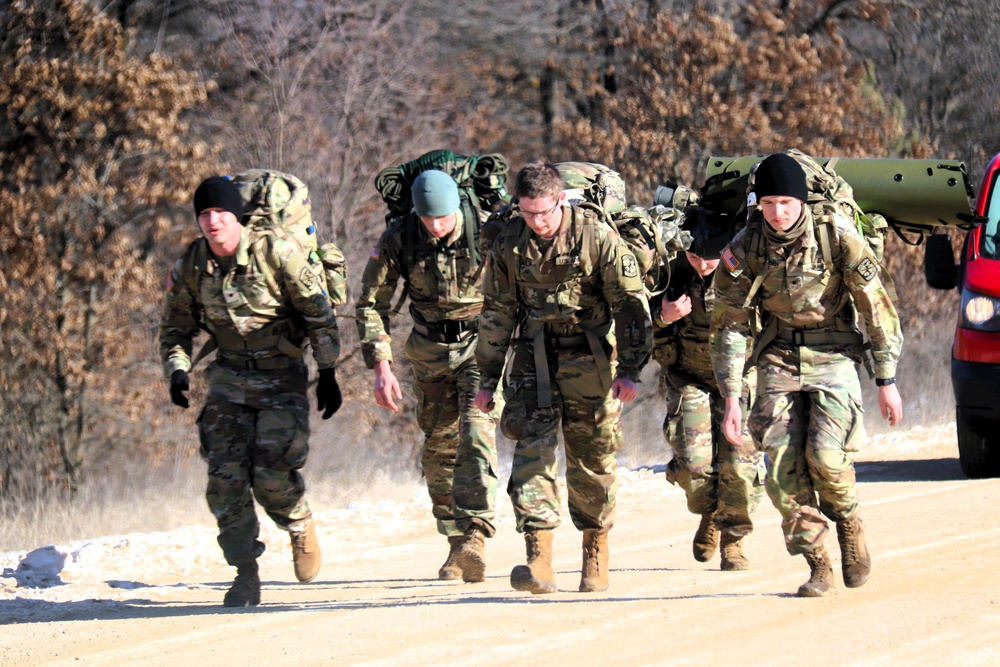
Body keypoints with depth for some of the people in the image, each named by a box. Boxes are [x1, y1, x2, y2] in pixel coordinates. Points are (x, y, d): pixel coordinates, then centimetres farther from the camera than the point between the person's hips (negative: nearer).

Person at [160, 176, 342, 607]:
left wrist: (328, 373, -7)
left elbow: (319, 312, -7)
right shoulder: (191, 267, -2)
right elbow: (175, 327, 12)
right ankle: (245, 575, 0)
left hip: (282, 380, -4)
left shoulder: (277, 253, -15)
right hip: (229, 381, 4)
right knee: (225, 477, -9)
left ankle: (301, 528, 18)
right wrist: (177, 371, -6)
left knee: (272, 475, -16)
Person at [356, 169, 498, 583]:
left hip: (482, 345, -3)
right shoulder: (399, 238, -11)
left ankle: (475, 537, -30)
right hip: (430, 353, 3)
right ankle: (456, 543, 19)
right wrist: (381, 367, -12)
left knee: (476, 435, -20)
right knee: (439, 447, 7)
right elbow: (371, 302, -3)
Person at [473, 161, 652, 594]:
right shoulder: (509, 243, 0)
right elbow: (497, 312, 10)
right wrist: (488, 378, 11)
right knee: (531, 446, -13)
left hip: (589, 357, -2)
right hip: (534, 356, 2)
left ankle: (596, 557, 21)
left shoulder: (596, 236, -11)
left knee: (592, 458, 4)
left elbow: (629, 304, -7)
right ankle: (538, 559, -19)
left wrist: (629, 370, -11)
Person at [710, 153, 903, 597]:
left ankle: (849, 523, 9)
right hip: (779, 359, 3)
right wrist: (731, 398, -4)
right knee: (784, 463, -10)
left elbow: (876, 307, -6)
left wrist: (886, 381, -5)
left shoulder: (837, 236, -14)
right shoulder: (745, 248, -7)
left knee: (825, 454, -21)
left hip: (832, 356, -3)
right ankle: (818, 566, 2)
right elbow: (728, 325, 0)